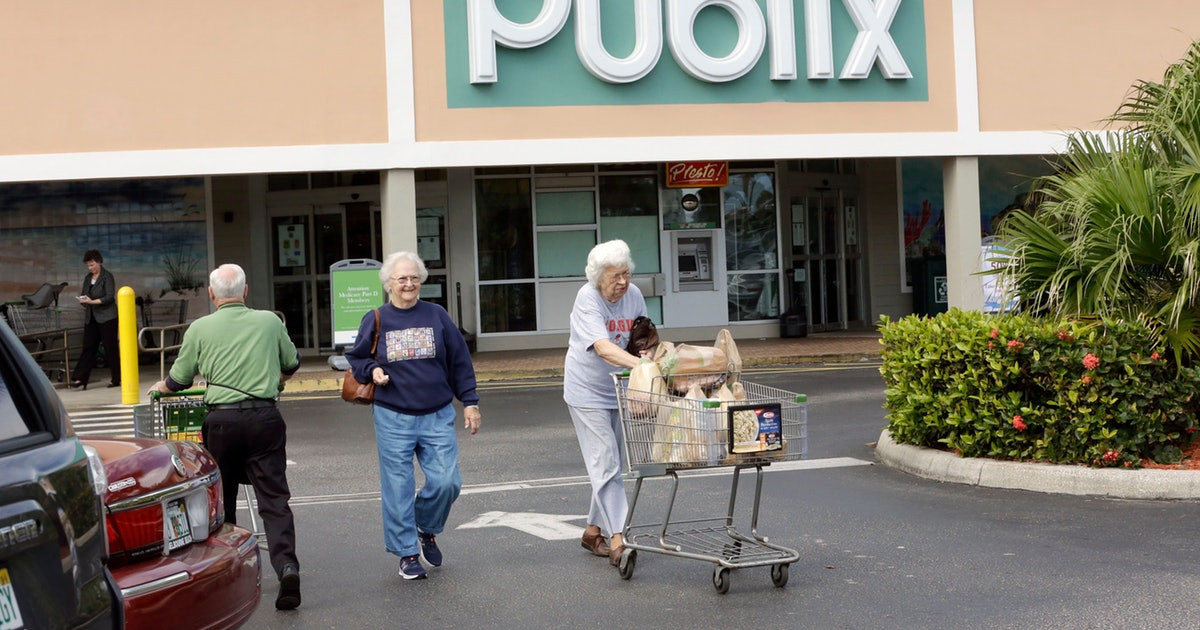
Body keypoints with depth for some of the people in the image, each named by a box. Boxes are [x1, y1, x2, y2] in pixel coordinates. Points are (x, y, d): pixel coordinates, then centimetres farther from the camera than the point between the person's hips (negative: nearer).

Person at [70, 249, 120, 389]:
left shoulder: (107, 276, -5)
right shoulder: (88, 278, 15)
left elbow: (110, 297, -14)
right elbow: (84, 294, 18)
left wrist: (93, 301, -23)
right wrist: (83, 300, -6)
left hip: (107, 318, -6)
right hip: (91, 318, 6)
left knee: (110, 348, -2)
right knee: (88, 348, 0)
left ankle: (116, 379, 6)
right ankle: (80, 379, -5)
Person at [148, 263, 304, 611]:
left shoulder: (200, 328, 3)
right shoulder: (270, 321, 6)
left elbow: (179, 379, 12)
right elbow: (291, 364, 22)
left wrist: (160, 387, 35)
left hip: (222, 420, 0)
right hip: (265, 417, 0)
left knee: (221, 499, 16)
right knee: (274, 498, -2)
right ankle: (286, 565, -19)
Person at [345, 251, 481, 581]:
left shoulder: (437, 315, 5)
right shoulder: (376, 320, 2)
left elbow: (460, 361, 8)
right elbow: (355, 358, 14)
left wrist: (470, 402, 5)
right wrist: (372, 371, -7)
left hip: (437, 417, 1)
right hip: (393, 419, -1)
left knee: (447, 482, -6)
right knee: (398, 488, 1)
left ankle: (426, 530, 23)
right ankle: (407, 553, 15)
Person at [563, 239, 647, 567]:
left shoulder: (634, 295, -3)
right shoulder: (588, 299, -21)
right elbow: (603, 348, -34)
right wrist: (642, 364, -47)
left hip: (619, 390, 7)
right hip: (588, 392, -6)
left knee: (613, 465, 12)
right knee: (605, 464, -13)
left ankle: (594, 532, 24)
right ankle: (616, 539, -16)